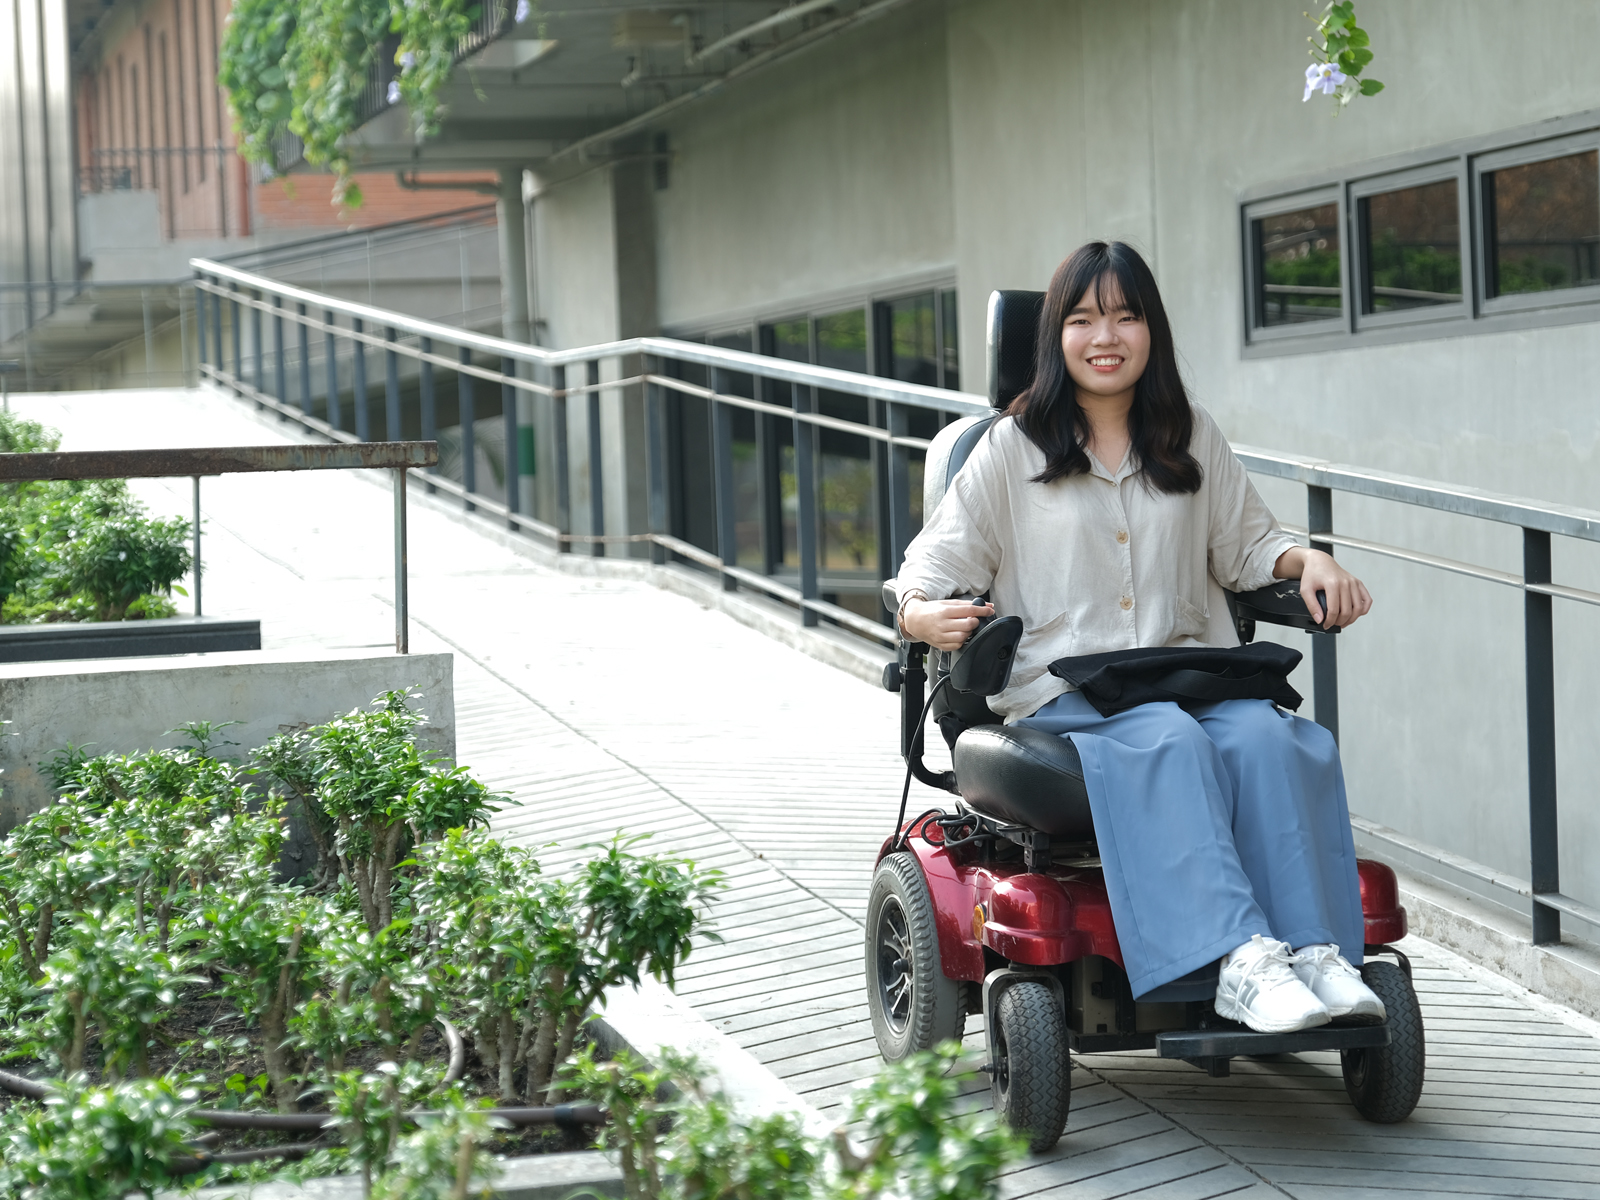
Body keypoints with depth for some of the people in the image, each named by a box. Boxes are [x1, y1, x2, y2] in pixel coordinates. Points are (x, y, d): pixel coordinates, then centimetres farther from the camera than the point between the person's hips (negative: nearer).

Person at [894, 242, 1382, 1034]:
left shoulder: (1193, 439, 19)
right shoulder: (1014, 448, 10)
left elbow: (1245, 544, 25)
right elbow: (940, 559, 7)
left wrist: (1309, 561, 3)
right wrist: (921, 613, -16)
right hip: (1061, 694, -3)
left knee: (1267, 736, -31)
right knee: (1170, 743, -35)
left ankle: (1314, 950, -38)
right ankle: (1241, 961, -47)